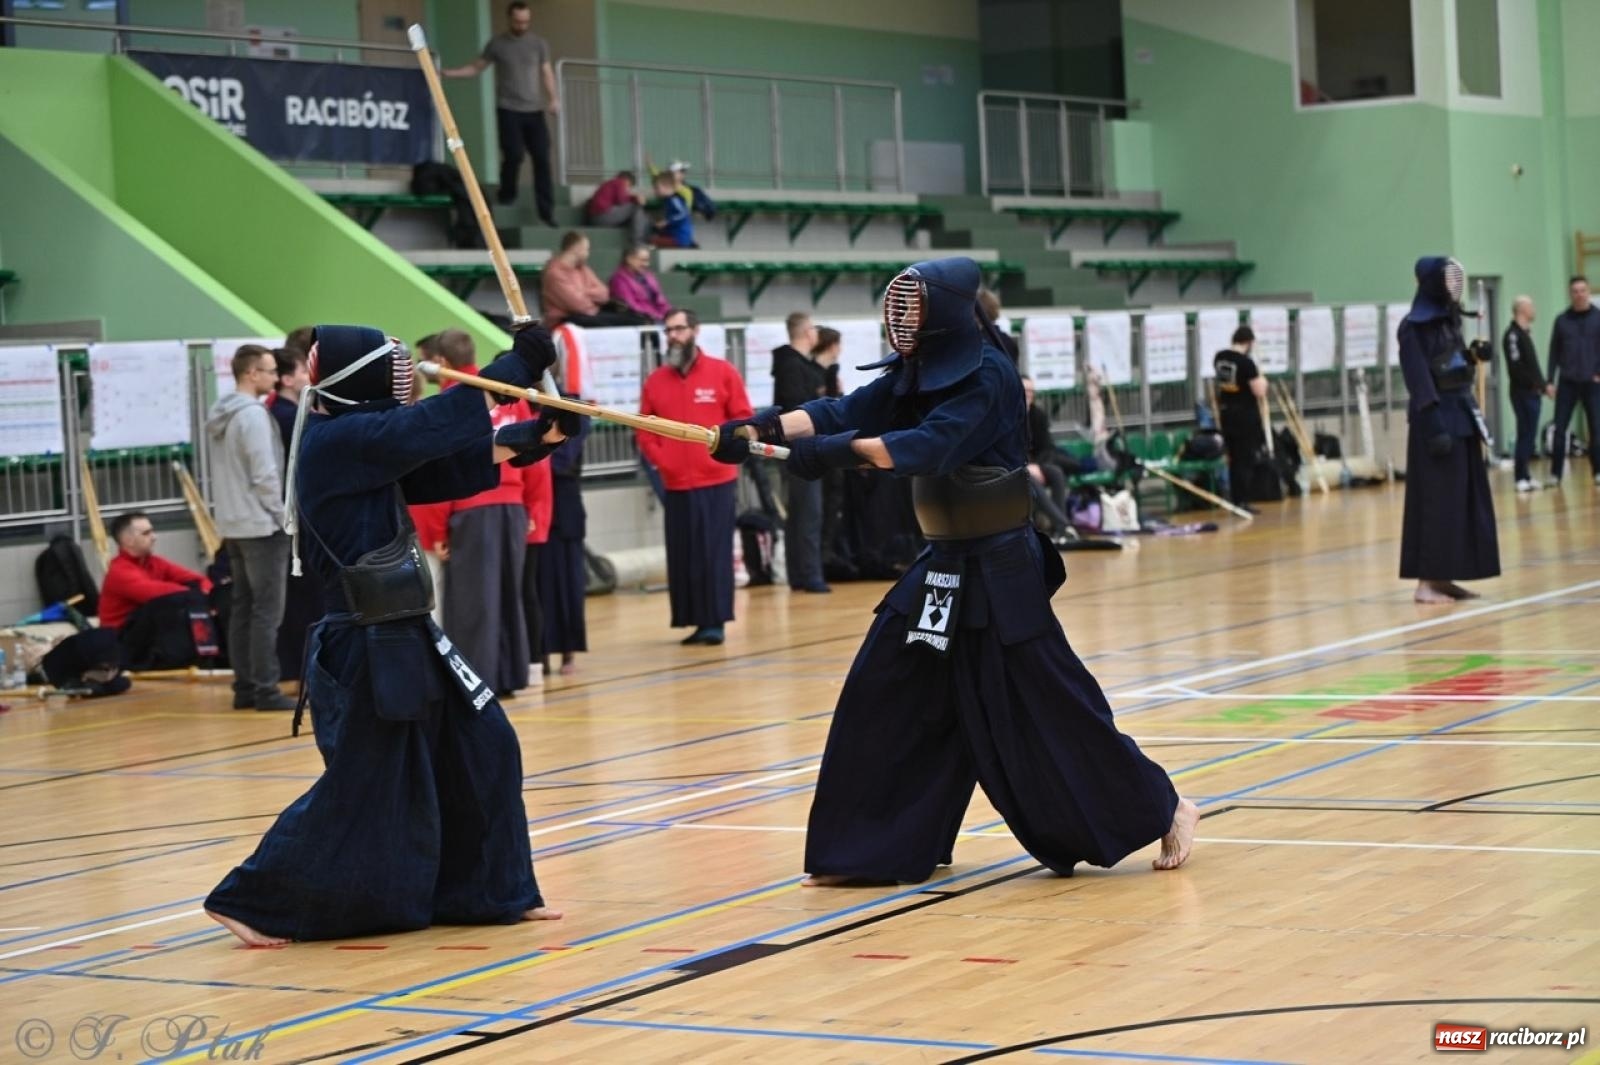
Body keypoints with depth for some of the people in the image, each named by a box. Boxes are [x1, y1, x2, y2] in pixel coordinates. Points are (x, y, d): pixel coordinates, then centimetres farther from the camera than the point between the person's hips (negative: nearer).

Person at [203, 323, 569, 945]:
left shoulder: (365, 444, 11)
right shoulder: (338, 441, -18)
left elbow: (452, 467, 15)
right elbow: (437, 422, -20)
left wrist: (529, 440, 3)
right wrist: (521, 361, -11)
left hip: (404, 639, 10)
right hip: (371, 651, -10)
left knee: (481, 749, 13)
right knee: (362, 788, -3)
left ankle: (494, 893, 25)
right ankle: (254, 903, 7)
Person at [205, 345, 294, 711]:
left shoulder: (220, 416, 12)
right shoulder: (253, 415, -16)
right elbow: (265, 475, -18)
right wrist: (283, 517, -10)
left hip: (233, 526, 9)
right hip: (261, 526, -9)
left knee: (242, 608, 10)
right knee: (267, 610, -6)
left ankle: (244, 686, 11)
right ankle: (265, 690, -6)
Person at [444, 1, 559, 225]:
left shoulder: (538, 43, 8)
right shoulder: (497, 43, 4)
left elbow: (546, 73, 6)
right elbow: (477, 67, 9)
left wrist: (553, 98, -9)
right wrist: (449, 72, -2)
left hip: (534, 110, 2)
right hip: (508, 110, -2)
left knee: (542, 158, -5)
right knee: (513, 155, -12)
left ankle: (546, 209, -2)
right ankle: (507, 196, 14)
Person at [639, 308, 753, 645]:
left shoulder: (723, 372, 0)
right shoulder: (655, 380, 6)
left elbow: (743, 418, 1)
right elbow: (645, 429, 9)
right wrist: (658, 458, -3)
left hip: (716, 480, -3)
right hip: (676, 484, 3)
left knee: (714, 553, -3)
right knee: (682, 557, 4)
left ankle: (714, 622, 1)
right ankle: (696, 621, 11)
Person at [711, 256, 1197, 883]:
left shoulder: (988, 377, -17)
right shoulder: (914, 377, 7)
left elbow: (929, 446, -30)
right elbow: (843, 413, -4)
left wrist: (834, 451, -40)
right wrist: (762, 428, -20)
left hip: (999, 572, -8)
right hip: (941, 568, 8)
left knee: (1048, 709, -4)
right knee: (883, 699, 4)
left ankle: (1163, 811, 12)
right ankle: (875, 850, 12)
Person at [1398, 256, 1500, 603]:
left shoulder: (1450, 318, 13)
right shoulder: (1413, 326, -11)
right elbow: (1418, 379, -17)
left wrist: (1473, 355, 2)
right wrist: (1434, 423, -23)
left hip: (1461, 411, 9)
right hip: (1437, 415, -9)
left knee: (1465, 498, 8)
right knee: (1437, 500, -8)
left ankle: (1444, 577, 13)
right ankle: (1426, 581, -5)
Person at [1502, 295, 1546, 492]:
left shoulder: (1524, 333, 18)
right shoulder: (1513, 334, -13)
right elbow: (1516, 367, -21)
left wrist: (1541, 384, 10)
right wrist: (1534, 384, -19)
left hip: (1532, 392, 10)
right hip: (1523, 392, -10)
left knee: (1529, 434, 11)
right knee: (1526, 434, -8)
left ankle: (1525, 475, 16)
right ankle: (1522, 478, -5)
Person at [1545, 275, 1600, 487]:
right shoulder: (1561, 320, 6)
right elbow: (1554, 352, 7)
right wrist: (1550, 380, 2)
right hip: (1567, 382, 1)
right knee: (1559, 429, -2)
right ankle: (1555, 473, 3)